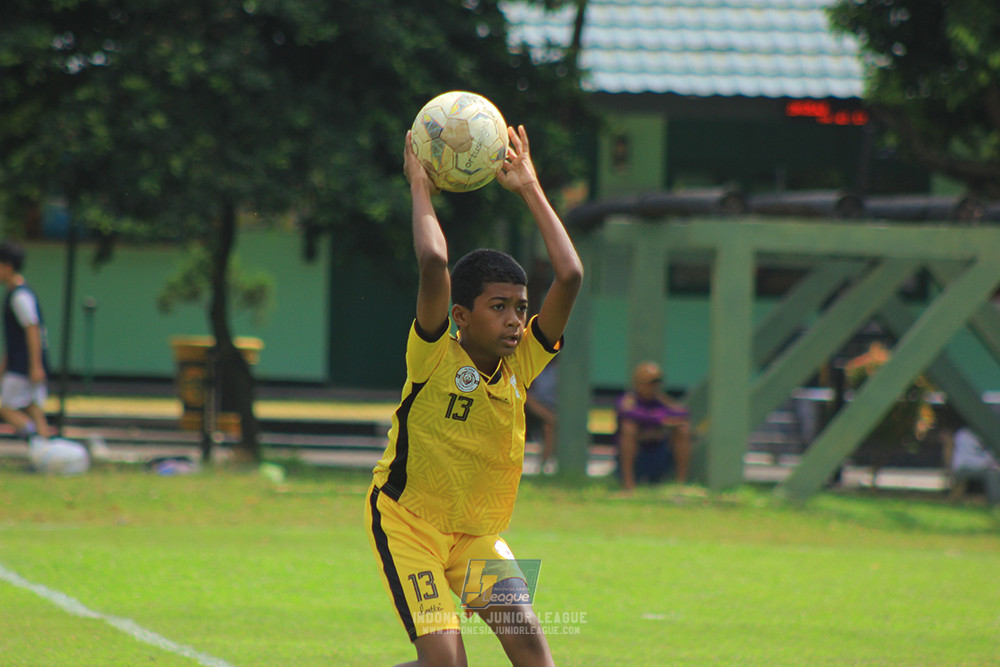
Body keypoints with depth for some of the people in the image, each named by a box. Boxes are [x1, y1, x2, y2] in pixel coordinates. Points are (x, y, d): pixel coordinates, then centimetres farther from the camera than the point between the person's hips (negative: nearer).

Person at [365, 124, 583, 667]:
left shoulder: (521, 365, -5)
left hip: (477, 533, 5)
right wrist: (419, 189, -22)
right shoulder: (435, 357, -18)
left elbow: (569, 276, -15)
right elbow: (434, 265, -34)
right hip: (406, 523, -5)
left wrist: (530, 191, -10)